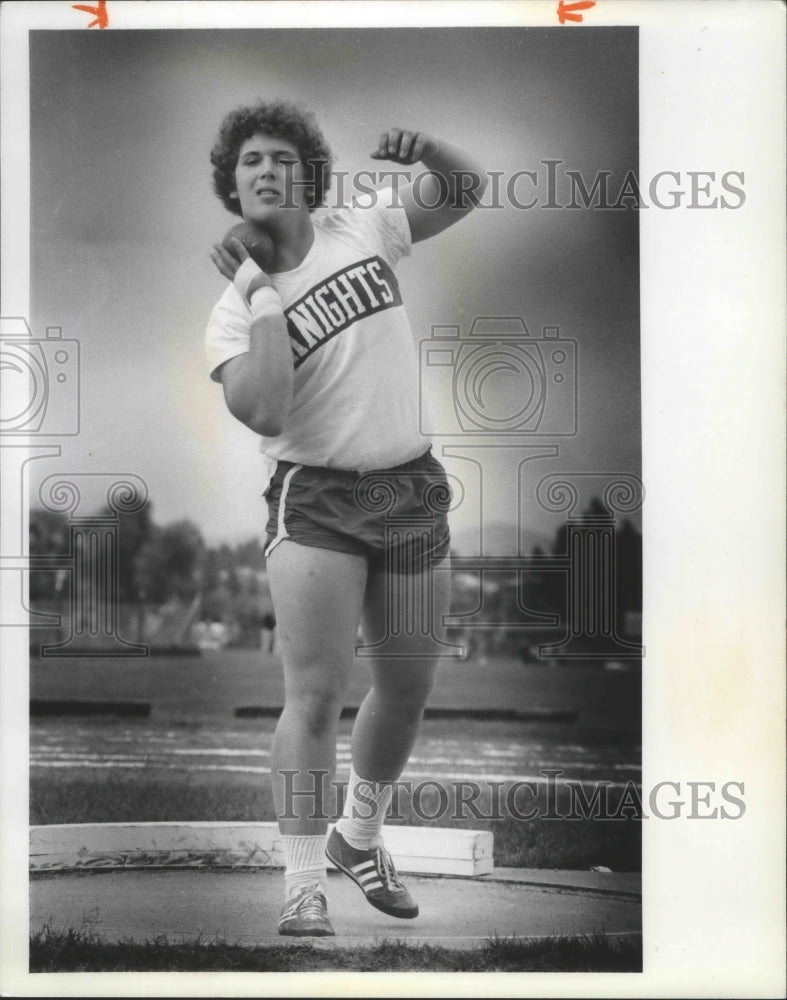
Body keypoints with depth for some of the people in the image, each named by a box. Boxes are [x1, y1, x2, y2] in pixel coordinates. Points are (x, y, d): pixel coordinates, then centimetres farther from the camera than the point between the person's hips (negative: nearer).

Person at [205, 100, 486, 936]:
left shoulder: (362, 228, 3)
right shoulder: (234, 312, -4)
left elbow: (467, 189, 9)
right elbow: (263, 411, -22)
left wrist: (429, 151, -12)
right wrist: (262, 296, -17)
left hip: (412, 490, 4)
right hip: (314, 499, -3)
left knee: (407, 688, 13)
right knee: (314, 693, -13)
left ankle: (359, 837, 36)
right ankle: (304, 888, -5)